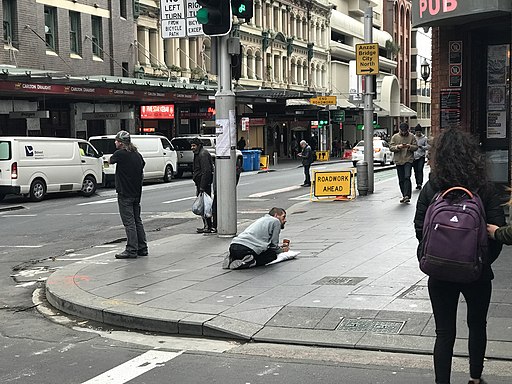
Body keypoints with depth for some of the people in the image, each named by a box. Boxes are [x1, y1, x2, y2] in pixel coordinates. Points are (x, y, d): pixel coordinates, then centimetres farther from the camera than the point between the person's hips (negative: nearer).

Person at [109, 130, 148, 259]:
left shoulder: (120, 154, -13)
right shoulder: (137, 155, 9)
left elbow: (110, 161, 6)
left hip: (125, 194, -7)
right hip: (136, 193, 7)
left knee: (129, 222, -5)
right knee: (137, 221, 13)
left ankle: (132, 250, -4)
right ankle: (142, 248, 16)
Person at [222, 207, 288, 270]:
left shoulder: (262, 219, 31)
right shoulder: (276, 221, 6)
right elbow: (274, 245, 8)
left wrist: (280, 247, 45)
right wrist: (282, 250, 30)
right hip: (246, 249, -9)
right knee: (273, 255, 9)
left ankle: (232, 258, 10)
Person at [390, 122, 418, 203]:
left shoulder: (411, 136, 4)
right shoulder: (395, 137, 6)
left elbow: (416, 147, 3)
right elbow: (391, 147, 1)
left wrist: (409, 146, -16)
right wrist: (398, 147, -18)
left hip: (408, 160, -3)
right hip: (398, 161, 3)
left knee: (407, 177, -18)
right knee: (401, 180, 7)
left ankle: (407, 195, -21)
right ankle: (404, 196, 17)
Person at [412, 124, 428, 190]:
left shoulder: (424, 138, 0)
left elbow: (427, 147, -3)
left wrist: (421, 147, -19)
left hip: (421, 157, -3)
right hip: (414, 157, 3)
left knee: (420, 170, -14)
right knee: (416, 171, 7)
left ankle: (420, 183, -17)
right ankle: (417, 183, 17)